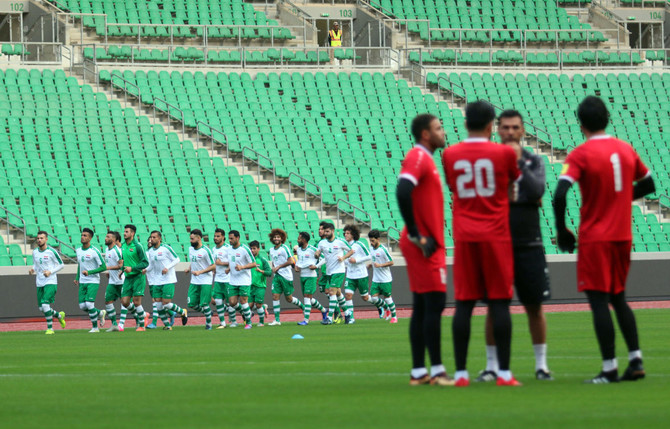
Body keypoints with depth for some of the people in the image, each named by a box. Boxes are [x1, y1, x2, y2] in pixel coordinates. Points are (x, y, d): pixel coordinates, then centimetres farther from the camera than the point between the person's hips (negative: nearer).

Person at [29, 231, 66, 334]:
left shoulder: (52, 251, -9)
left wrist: (50, 272, -15)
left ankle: (50, 328, -7)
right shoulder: (35, 252, 8)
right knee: (41, 308, 6)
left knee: (45, 304, -19)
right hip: (39, 283, 6)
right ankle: (60, 315, 33)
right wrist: (32, 270, -2)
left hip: (50, 282, -6)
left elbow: (61, 265, -2)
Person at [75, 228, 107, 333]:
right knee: (82, 306, -1)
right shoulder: (78, 251, 9)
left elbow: (103, 267, -12)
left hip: (93, 282, -7)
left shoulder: (94, 251, -12)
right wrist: (77, 278, 14)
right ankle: (100, 313, 25)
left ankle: (95, 327, 0)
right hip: (82, 282, 7)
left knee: (89, 304, -16)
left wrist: (89, 272, -21)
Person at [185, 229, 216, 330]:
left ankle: (208, 323, 12)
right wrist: (189, 269, 3)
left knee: (204, 304, -6)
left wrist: (200, 272, -20)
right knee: (191, 304, 1)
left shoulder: (205, 250, -14)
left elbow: (213, 266, -13)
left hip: (205, 281, -7)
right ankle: (208, 312, 26)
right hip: (194, 282, 7)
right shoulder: (191, 249, 9)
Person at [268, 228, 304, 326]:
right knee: (275, 296, -7)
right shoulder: (271, 250, 12)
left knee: (289, 299, 1)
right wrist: (273, 268, 4)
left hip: (286, 276, -6)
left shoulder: (284, 248, -8)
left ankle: (303, 306, 29)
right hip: (277, 276, 6)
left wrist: (278, 267, -13)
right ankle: (277, 320, -6)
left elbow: (290, 261, -14)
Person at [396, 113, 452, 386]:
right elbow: (402, 192, -25)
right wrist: (415, 235, -21)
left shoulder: (424, 159, 18)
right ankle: (436, 371, -9)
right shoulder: (418, 157, -12)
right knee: (435, 303, -10)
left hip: (427, 244, 10)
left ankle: (418, 372, 12)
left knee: (422, 307, 10)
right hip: (425, 247, -10)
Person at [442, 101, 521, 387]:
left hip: (464, 237, 2)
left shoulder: (449, 155, 3)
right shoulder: (504, 153, -3)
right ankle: (504, 372, -4)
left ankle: (461, 373, 0)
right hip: (496, 235, -2)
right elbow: (515, 181, 15)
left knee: (463, 304, 2)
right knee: (500, 303, 0)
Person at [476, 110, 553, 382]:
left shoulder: (534, 162, 6)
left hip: (529, 244, 1)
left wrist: (519, 162, -14)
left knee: (534, 306, 3)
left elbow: (537, 191, -12)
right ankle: (492, 366, 8)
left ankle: (541, 364, 12)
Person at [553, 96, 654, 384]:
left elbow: (559, 195, -21)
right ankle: (635, 360, 10)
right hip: (623, 236, 6)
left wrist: (561, 230, -9)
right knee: (618, 298, 17)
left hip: (594, 238, -6)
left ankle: (610, 368, -6)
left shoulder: (580, 155, -11)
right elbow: (648, 185, 17)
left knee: (599, 301, -3)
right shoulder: (626, 149, 6)